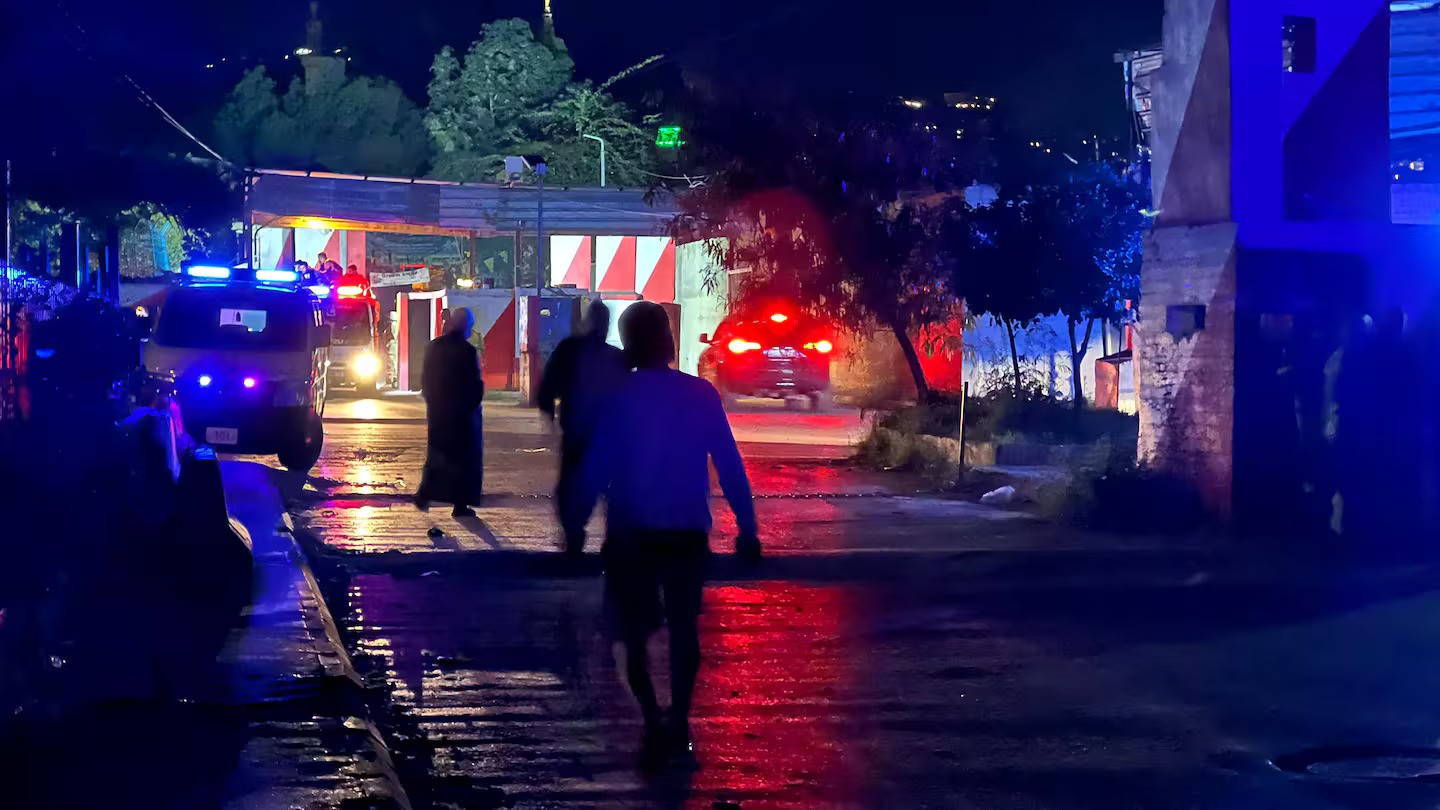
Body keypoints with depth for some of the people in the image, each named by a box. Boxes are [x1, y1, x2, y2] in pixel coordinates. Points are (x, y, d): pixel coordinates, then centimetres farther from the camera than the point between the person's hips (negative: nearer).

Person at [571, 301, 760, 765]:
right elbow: (730, 466, -3)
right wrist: (747, 528, 1)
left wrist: (574, 528, 0)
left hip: (632, 534, -2)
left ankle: (655, 725, -9)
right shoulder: (701, 395, -2)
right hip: (688, 532, 2)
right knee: (683, 627, 16)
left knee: (634, 631, 7)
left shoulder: (618, 400, -7)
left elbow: (594, 471, -8)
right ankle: (678, 726, 15)